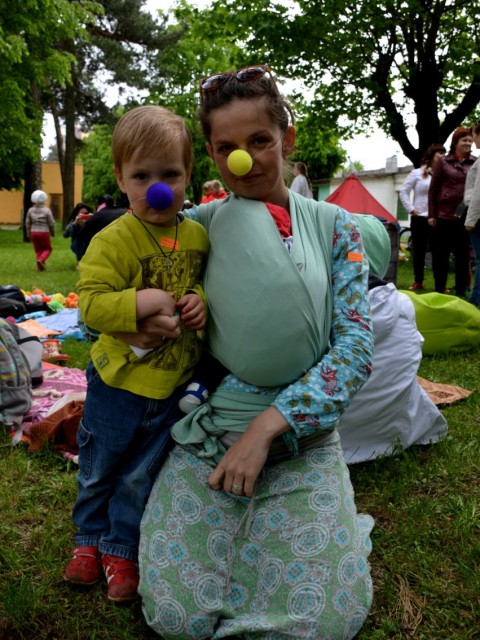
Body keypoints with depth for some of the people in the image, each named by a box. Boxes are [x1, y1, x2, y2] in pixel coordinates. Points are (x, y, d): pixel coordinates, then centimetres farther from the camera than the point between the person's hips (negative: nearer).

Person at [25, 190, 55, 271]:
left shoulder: (31, 210, 1)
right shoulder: (46, 210, -10)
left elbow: (27, 223, 6)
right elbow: (51, 223, -7)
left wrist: (28, 234, 16)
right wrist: (52, 232, 9)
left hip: (34, 232, 4)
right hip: (44, 232, -4)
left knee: (38, 250, 15)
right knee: (48, 249, 12)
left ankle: (40, 267, 11)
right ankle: (41, 260, -12)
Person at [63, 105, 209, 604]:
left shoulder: (198, 235, -2)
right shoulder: (113, 240, -17)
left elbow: (209, 281, 11)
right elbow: (90, 304, -21)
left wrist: (201, 300, -11)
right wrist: (144, 302, -32)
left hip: (172, 384, 3)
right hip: (119, 381, -2)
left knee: (140, 476, 17)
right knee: (98, 469, 19)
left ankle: (120, 549, 38)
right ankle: (89, 536, 45)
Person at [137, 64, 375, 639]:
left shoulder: (333, 226, 1)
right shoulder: (198, 225, 3)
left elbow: (355, 346, -7)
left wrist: (269, 424, -18)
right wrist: (140, 327, -12)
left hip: (303, 436, 0)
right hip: (208, 431, 1)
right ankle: (245, 525, 15)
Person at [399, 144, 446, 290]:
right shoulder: (417, 173, 3)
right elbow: (404, 192, 3)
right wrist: (411, 210, -3)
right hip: (419, 218, 0)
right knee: (419, 251, 6)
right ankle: (418, 282, 17)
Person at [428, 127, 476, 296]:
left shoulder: (475, 163, 7)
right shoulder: (444, 162, 3)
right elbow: (433, 190, 4)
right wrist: (431, 215, -2)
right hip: (444, 215, -1)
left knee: (463, 255, 5)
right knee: (440, 254, 4)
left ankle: (461, 292, 13)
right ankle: (439, 290, 15)